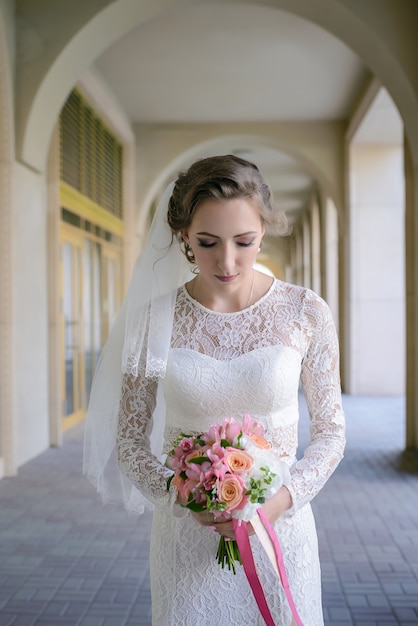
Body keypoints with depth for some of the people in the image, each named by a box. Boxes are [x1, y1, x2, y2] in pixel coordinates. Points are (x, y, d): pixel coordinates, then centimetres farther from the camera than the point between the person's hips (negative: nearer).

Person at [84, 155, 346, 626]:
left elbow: (331, 429, 0)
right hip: (186, 531, 0)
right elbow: (129, 440, -1)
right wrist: (183, 497, -17)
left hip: (281, 527, 1)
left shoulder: (305, 313, -8)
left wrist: (285, 498, -15)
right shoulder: (155, 318, -8)